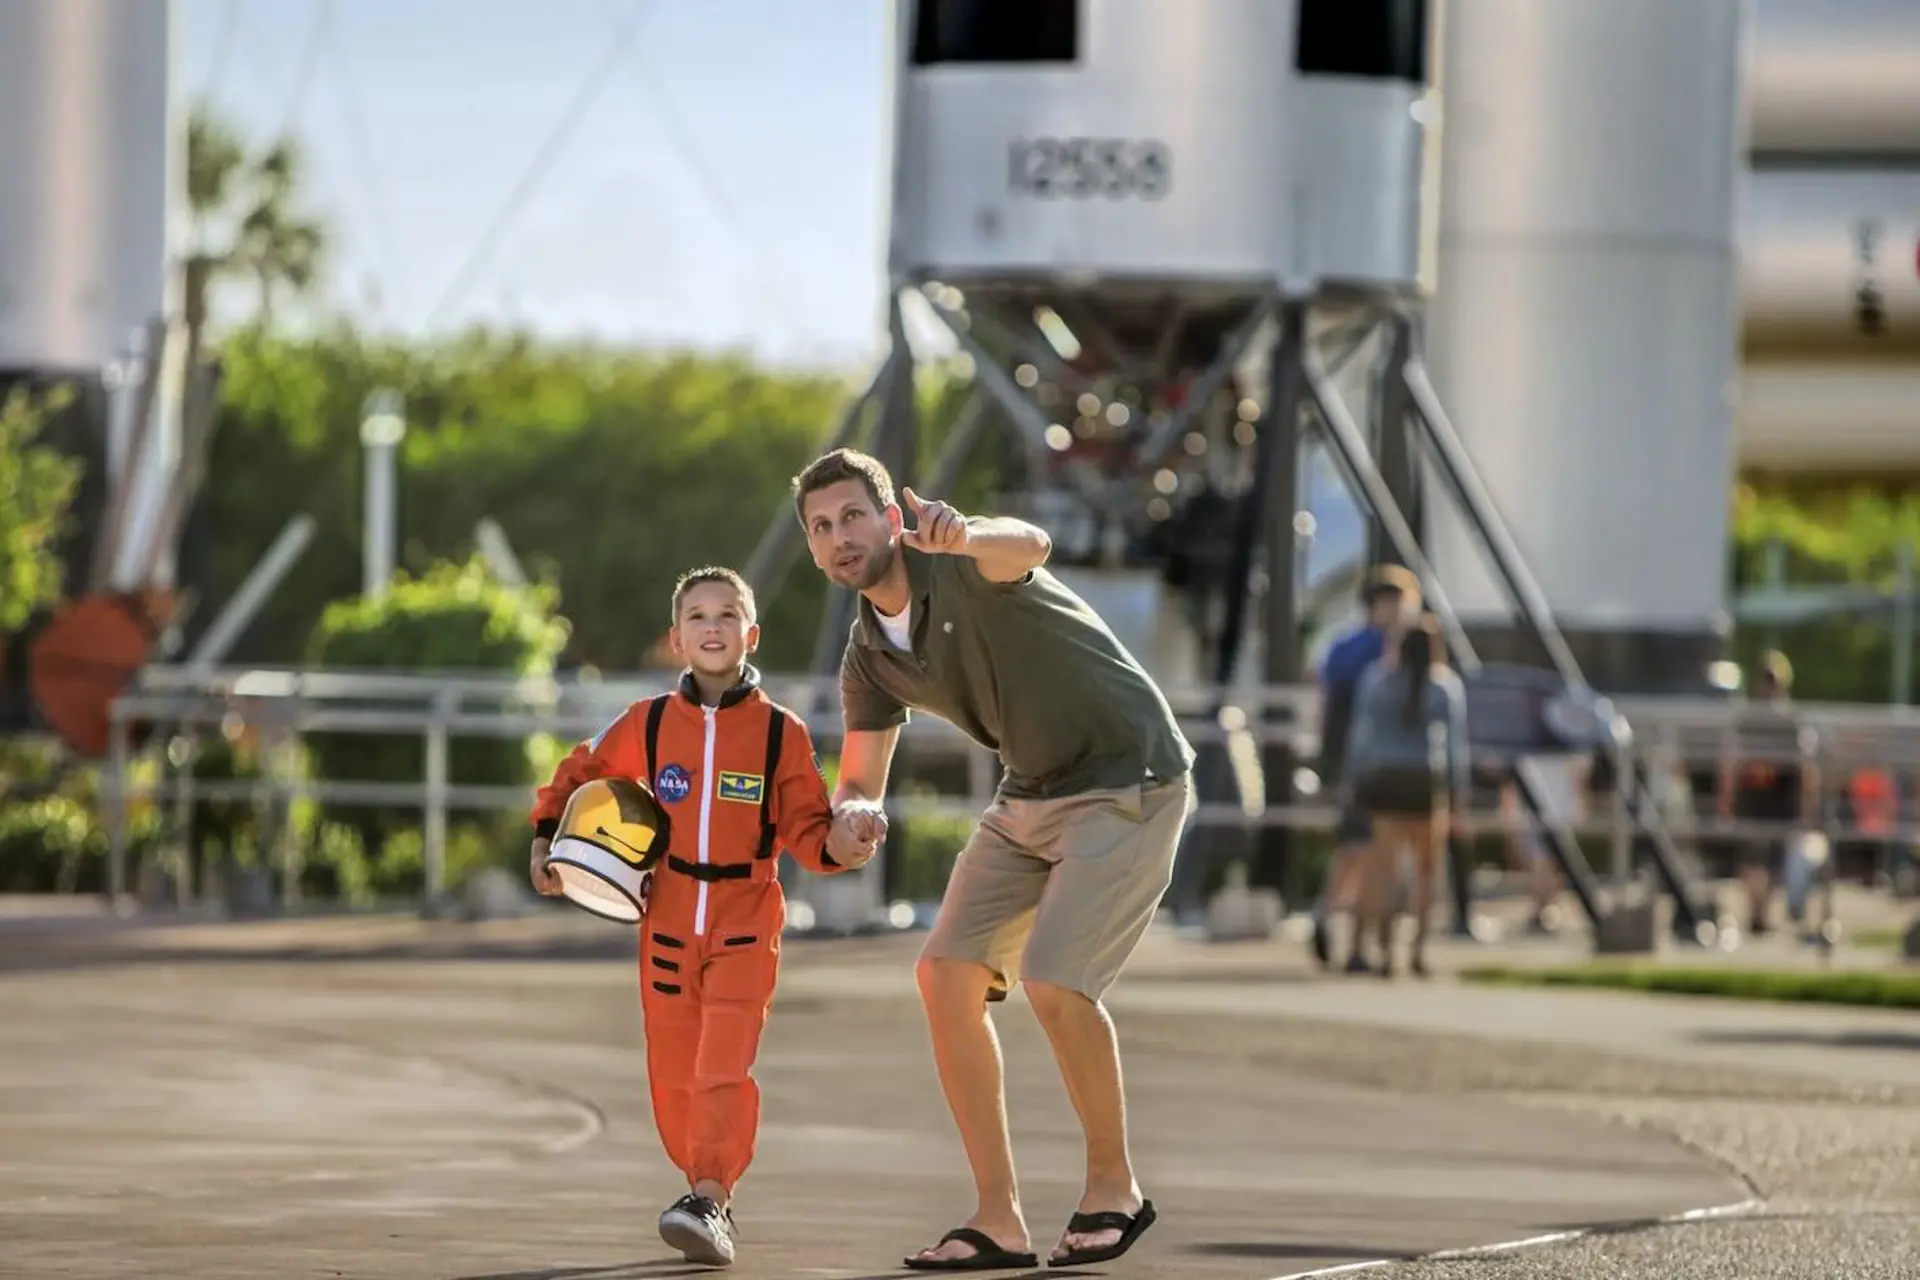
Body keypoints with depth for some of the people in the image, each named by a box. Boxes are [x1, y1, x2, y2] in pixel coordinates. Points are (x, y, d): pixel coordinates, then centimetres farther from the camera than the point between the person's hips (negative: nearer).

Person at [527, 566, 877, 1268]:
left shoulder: (782, 733, -4)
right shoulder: (647, 723, 1)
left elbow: (806, 830, -1)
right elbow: (581, 773, 17)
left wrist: (839, 845, -22)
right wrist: (545, 838, 8)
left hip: (746, 920, -3)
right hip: (669, 917, 3)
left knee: (725, 1067, -15)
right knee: (673, 1074, 5)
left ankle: (709, 1202, -22)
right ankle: (710, 1193, 20)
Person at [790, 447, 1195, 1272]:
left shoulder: (960, 565, -21)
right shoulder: (870, 656, 2)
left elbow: (1028, 544, -46)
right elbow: (859, 782, 7)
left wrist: (965, 535, -70)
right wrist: (849, 818, -19)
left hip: (1128, 782, -8)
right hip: (1030, 796, 8)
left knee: (1053, 982, -20)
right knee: (946, 974, -5)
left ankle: (1113, 1186, 2)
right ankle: (998, 1220, 0)